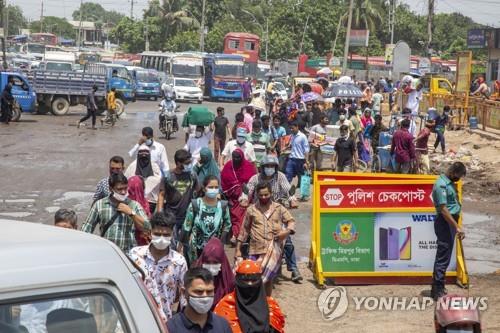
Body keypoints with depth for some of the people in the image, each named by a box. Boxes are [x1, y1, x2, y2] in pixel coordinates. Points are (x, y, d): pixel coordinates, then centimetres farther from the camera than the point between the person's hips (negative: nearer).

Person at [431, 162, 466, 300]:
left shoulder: (450, 183, 13)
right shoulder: (441, 185, -18)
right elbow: (443, 209, -23)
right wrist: (457, 227, -24)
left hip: (451, 222, 10)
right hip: (445, 223, -10)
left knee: (444, 256, 15)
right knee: (443, 257, -8)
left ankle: (438, 288, 23)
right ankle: (438, 291, -5)